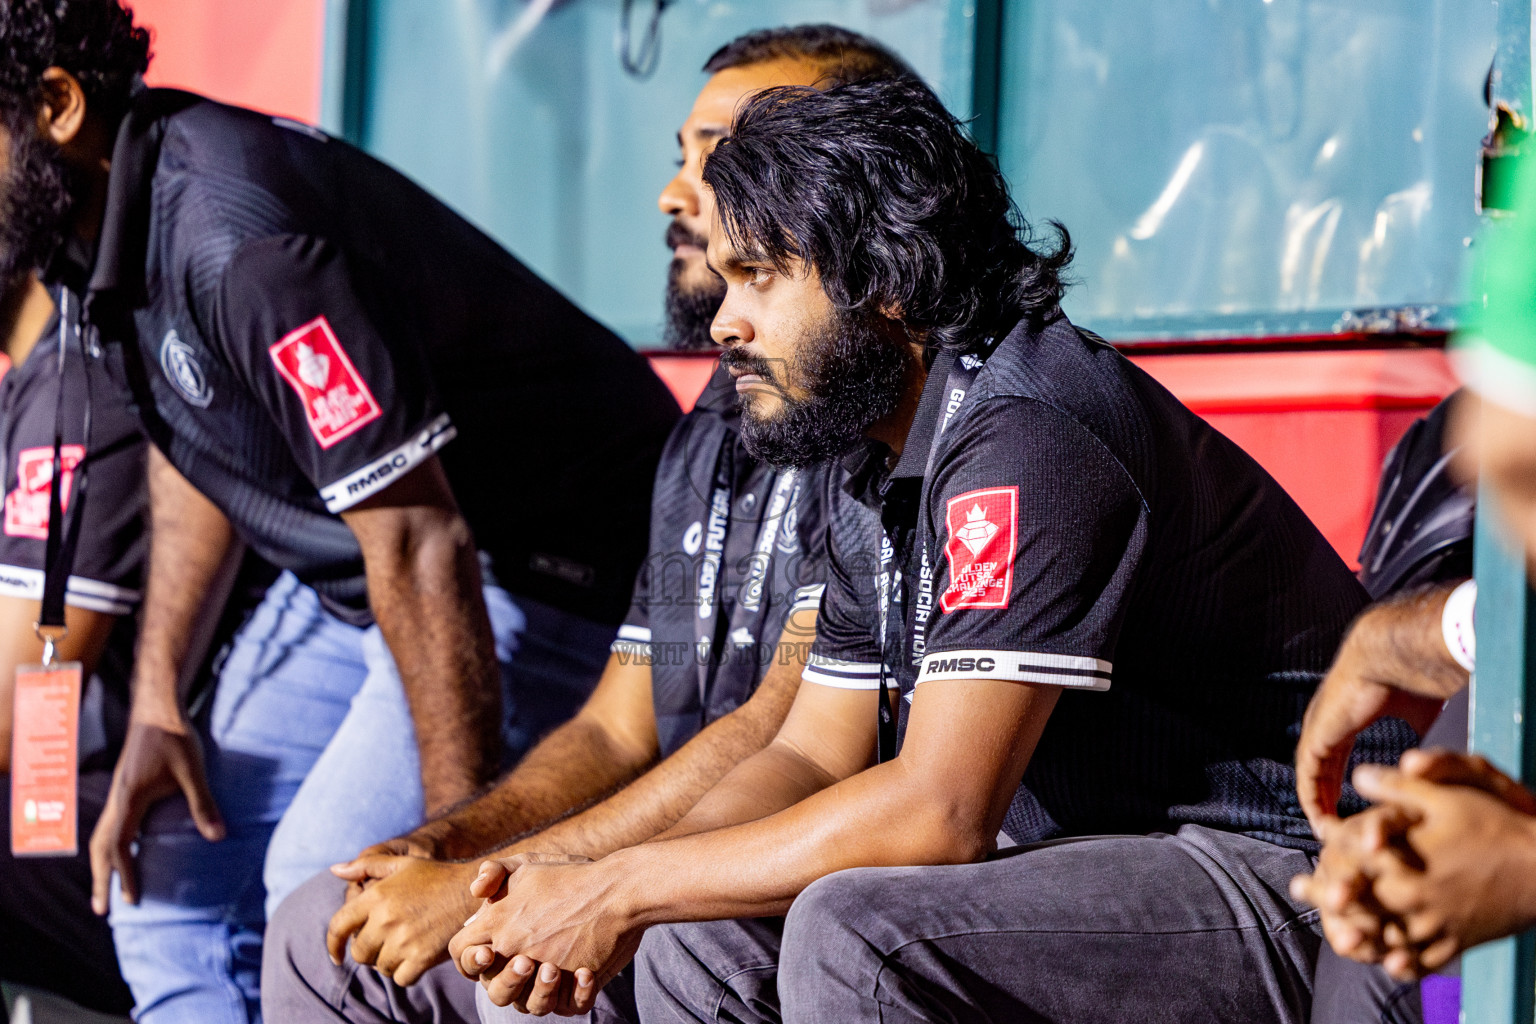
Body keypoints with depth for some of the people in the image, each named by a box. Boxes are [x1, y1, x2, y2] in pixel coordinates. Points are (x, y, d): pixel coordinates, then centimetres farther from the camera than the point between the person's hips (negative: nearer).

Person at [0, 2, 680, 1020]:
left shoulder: (241, 243, -33)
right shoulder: (104, 219, -3)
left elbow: (421, 551, -30)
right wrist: (157, 705, 10)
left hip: (552, 571, -10)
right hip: (340, 581, 10)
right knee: (172, 884, 7)